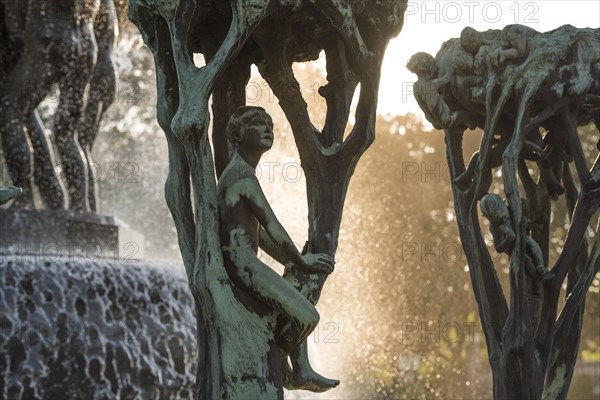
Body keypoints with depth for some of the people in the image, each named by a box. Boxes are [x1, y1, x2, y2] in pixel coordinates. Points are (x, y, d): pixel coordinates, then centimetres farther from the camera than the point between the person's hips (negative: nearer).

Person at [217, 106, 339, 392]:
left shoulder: (242, 173, 21)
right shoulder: (242, 173, -12)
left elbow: (259, 232, 24)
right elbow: (271, 225, -16)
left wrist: (293, 262, 20)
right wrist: (301, 263, -7)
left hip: (243, 265, 12)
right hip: (243, 265, -12)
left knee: (295, 307, 29)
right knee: (306, 316, -19)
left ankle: (296, 372, 27)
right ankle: (275, 366, 2)